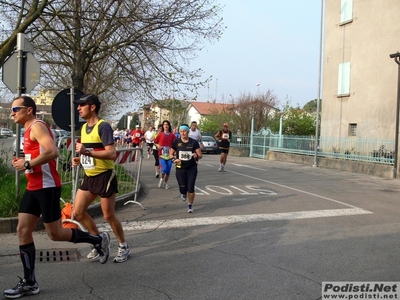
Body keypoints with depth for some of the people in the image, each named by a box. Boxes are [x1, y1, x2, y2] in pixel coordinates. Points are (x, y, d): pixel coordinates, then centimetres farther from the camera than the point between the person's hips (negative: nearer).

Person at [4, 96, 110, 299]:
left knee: (55, 234, -2)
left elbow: (52, 152, -28)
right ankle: (29, 282, 10)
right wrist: (24, 162, 9)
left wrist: (27, 164, -20)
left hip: (47, 187, -10)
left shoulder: (37, 126, -13)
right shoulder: (29, 130, 18)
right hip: (33, 188, 10)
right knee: (23, 230, 4)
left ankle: (98, 240, 18)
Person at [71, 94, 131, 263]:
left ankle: (124, 247, 23)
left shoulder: (103, 126, -17)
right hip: (89, 177, 8)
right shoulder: (84, 127, 10)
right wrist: (79, 160, 6)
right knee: (78, 212, 5)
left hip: (105, 176, -8)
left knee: (108, 215, 1)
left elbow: (111, 153, -26)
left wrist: (86, 152, -31)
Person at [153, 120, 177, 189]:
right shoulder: (160, 134, 3)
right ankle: (162, 179, 12)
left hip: (169, 155, 2)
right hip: (162, 155, -2)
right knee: (164, 169, -17)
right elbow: (155, 142, 12)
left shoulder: (172, 135, 3)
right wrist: (158, 146, -6)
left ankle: (166, 183, 23)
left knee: (168, 170, 4)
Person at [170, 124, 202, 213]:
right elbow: (171, 154, 8)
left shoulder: (194, 142, -4)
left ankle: (190, 206, 16)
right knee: (183, 188, -2)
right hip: (180, 168, 1)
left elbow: (200, 155, -2)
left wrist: (196, 156, -25)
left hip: (192, 168, -1)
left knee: (190, 188, -7)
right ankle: (183, 193, 39)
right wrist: (174, 159, -12)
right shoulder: (176, 142, -1)